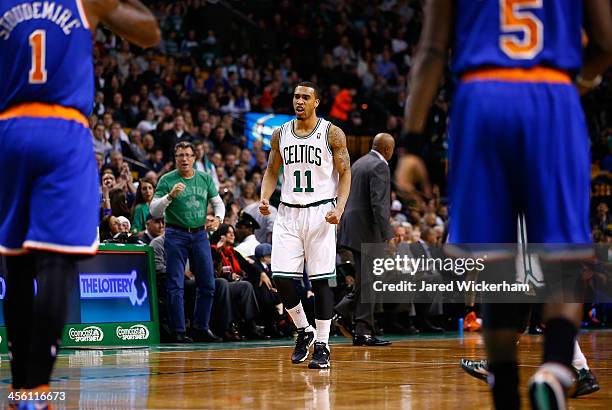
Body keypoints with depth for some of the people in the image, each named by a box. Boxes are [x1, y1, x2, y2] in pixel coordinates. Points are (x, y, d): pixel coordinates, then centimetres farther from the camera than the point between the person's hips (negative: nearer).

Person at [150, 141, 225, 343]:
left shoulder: (205, 178, 8)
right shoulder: (167, 180, -3)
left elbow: (218, 202, 18)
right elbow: (154, 211, -7)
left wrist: (218, 218, -2)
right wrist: (170, 195, -22)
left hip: (200, 234, 4)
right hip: (176, 235, -4)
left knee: (207, 284, 3)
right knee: (176, 286, -5)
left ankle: (201, 328, 14)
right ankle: (179, 332, -1)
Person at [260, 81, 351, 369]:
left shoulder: (332, 134, -2)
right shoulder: (280, 134, 10)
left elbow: (345, 174, -2)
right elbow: (272, 171, 17)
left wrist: (339, 208, -16)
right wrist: (264, 198, -2)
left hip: (320, 213, -3)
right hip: (288, 213, 4)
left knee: (320, 280, -3)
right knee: (281, 277, -6)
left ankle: (322, 345, 4)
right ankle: (304, 330, 16)